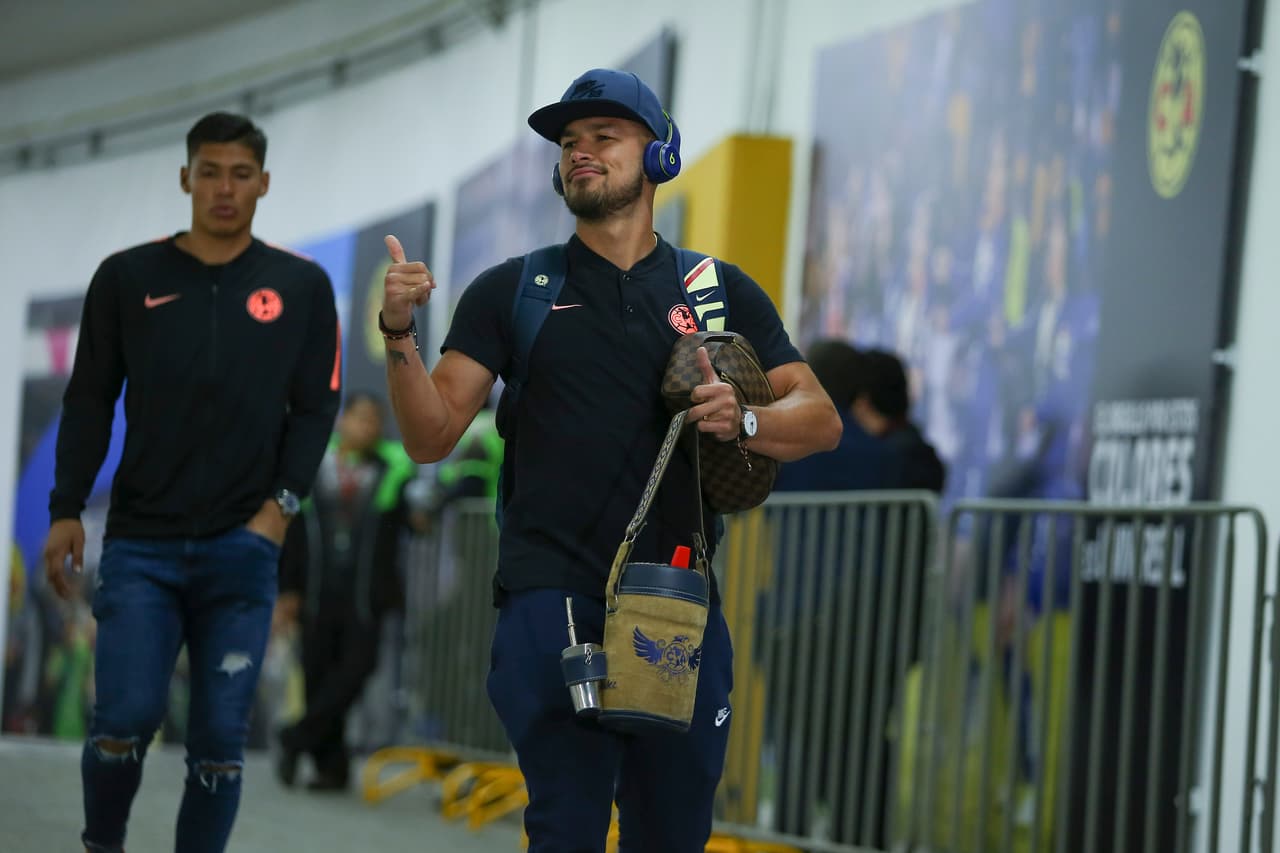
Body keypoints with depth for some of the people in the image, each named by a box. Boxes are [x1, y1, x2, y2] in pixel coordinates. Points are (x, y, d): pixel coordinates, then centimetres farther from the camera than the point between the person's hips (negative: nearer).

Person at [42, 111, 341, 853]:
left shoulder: (301, 287, 7)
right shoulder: (128, 278, 7)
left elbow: (316, 408, 7)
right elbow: (90, 403, 8)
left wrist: (281, 505, -5)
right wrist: (67, 509, 1)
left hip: (243, 548, 0)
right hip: (141, 543, 0)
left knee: (220, 737, -3)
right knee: (127, 718, -10)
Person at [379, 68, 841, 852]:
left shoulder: (722, 292, 13)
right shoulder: (511, 293, 9)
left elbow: (820, 418, 6)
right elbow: (432, 435, 3)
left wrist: (742, 421, -15)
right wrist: (400, 334, -13)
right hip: (554, 601, -2)